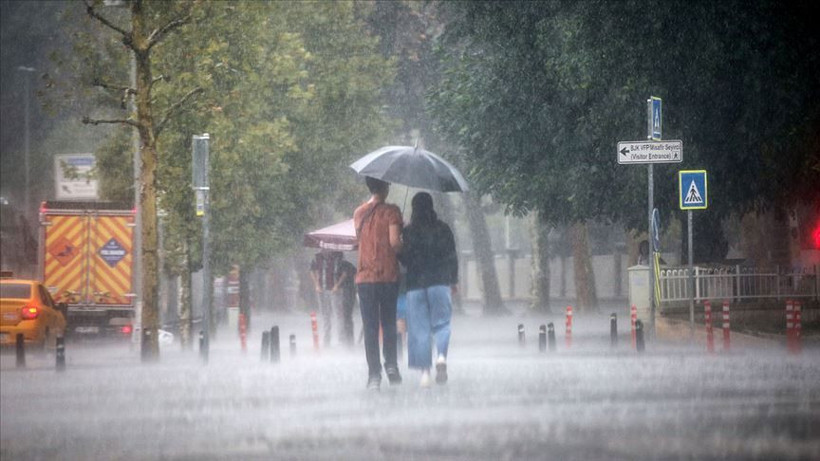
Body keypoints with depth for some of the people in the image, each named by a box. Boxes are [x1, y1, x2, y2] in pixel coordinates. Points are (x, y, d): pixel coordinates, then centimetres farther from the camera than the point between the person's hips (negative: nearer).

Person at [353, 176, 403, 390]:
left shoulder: (359, 213, 8)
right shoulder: (391, 211, -7)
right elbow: (394, 242, -16)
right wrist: (402, 247, 7)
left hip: (365, 278, 3)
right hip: (388, 275, -3)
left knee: (370, 327, 3)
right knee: (389, 324, 13)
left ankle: (374, 374, -3)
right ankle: (391, 365, 5)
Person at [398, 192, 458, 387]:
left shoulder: (408, 231, -2)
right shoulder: (443, 229, 2)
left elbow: (403, 259, -2)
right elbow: (452, 256, 6)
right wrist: (454, 281, 16)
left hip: (415, 283, 0)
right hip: (439, 281, 0)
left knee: (419, 328, 4)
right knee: (441, 322, 8)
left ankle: (425, 371, 0)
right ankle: (441, 356, -20)